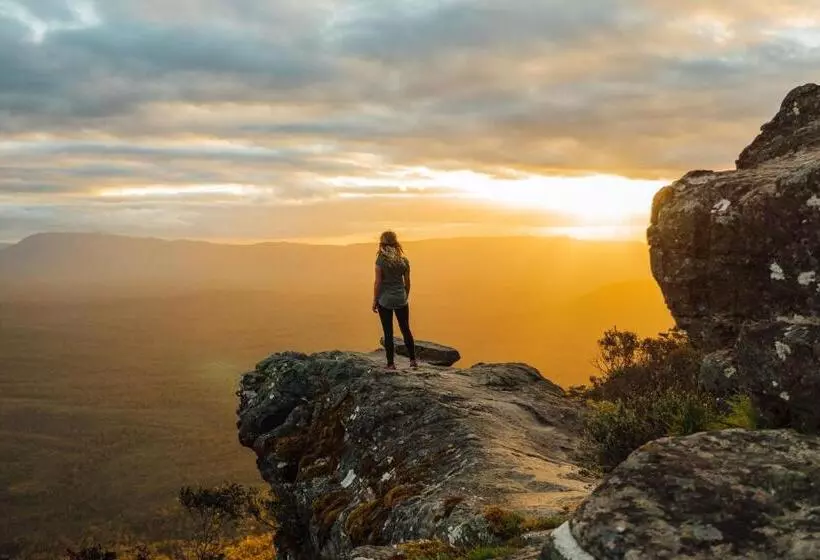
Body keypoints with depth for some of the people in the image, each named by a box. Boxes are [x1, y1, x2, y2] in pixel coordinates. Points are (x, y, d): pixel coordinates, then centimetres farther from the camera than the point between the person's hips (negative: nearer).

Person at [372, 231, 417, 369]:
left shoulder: (381, 260, -12)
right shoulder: (404, 260, 0)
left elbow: (377, 283, -11)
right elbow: (407, 282, 6)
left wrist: (374, 301, -2)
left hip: (385, 300, -3)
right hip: (401, 299, 3)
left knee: (388, 333, 4)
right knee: (406, 330, 15)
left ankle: (391, 363, 9)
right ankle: (413, 360, 18)